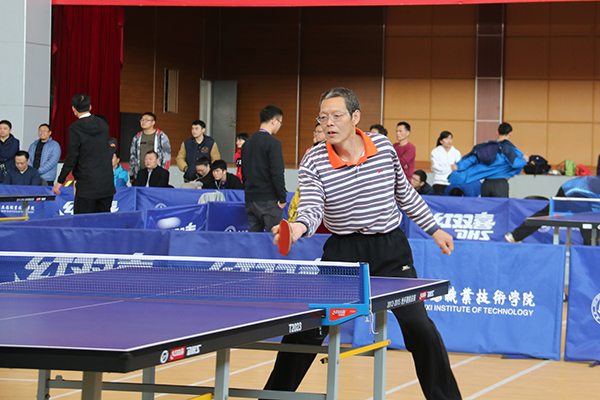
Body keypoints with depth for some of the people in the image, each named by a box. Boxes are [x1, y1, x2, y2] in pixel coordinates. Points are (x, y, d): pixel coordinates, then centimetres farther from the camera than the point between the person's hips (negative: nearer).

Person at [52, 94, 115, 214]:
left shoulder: (75, 128, -10)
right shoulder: (103, 125, 7)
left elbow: (71, 158, -9)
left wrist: (60, 181, 0)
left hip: (87, 185, -6)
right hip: (107, 184, 6)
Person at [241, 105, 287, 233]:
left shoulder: (247, 142, 11)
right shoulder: (273, 143, -13)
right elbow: (277, 173, -18)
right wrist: (282, 198, -10)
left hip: (250, 199, 7)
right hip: (269, 200, -7)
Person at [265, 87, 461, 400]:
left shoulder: (383, 146, -2)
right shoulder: (313, 162, -10)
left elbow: (404, 192, 13)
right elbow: (312, 209, -20)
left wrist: (434, 229, 16)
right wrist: (298, 228, -42)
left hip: (390, 249, 1)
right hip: (343, 251, 0)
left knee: (419, 327, -9)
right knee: (306, 326, -3)